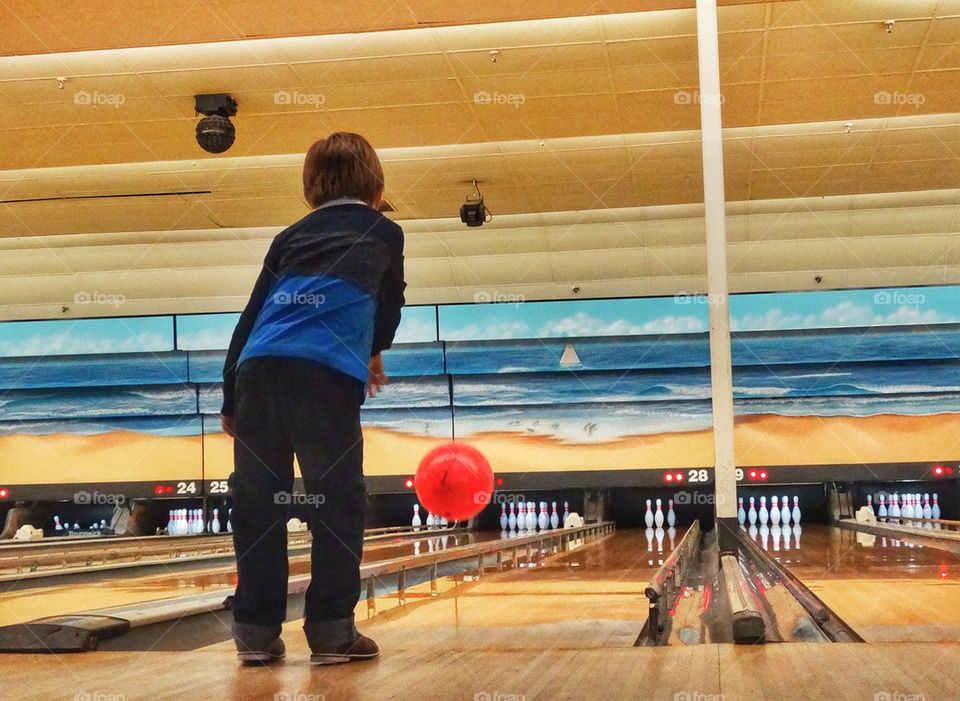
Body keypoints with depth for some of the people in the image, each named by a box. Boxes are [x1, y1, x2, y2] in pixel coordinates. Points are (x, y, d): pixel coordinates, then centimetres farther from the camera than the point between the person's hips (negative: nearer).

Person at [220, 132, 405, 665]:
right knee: (337, 504, 4)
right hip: (327, 371, -3)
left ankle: (256, 630, 12)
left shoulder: (291, 237, 26)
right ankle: (331, 630, 5)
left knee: (258, 504, 8)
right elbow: (390, 305, 34)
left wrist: (231, 399, 25)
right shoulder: (384, 232, 20)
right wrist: (374, 350, 54)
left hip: (259, 367, 4)